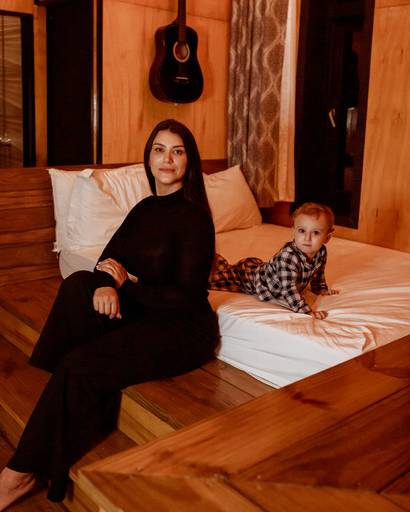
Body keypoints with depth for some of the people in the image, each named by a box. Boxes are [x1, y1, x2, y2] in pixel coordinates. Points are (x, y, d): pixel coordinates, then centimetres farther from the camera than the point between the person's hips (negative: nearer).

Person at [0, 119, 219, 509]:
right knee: (79, 284, -18)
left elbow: (184, 298, -18)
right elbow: (108, 260, 4)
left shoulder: (193, 217, -14)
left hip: (183, 330, -7)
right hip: (144, 315, 7)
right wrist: (105, 286, -19)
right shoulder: (145, 208, 10)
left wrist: (127, 284, -9)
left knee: (79, 365, -22)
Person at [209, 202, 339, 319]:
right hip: (248, 274, -8)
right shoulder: (288, 256, -45)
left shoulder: (321, 252, -17)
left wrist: (320, 289, 12)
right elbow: (288, 288, -47)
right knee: (219, 277, 9)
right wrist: (306, 310, -52)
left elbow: (317, 272, 7)